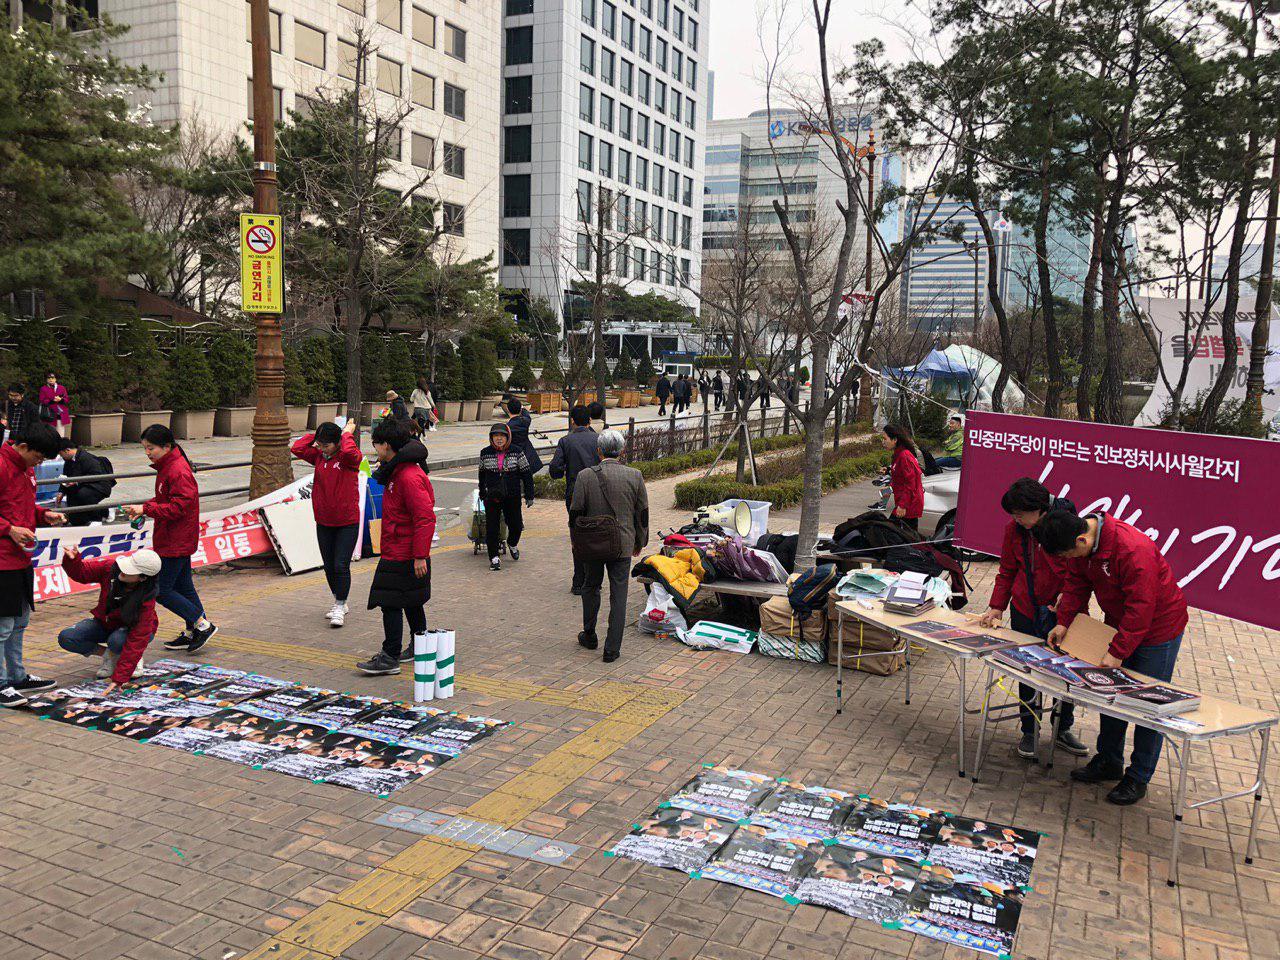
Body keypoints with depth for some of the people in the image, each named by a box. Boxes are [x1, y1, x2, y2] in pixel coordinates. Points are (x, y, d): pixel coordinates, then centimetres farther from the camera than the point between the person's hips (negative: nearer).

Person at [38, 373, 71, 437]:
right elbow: (42, 401, 0)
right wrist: (52, 400, -15)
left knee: (61, 434, -1)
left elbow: (67, 399, 9)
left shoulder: (62, 388, 14)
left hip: (61, 415, 2)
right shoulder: (43, 389, 8)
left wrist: (60, 399, -12)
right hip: (50, 415, -2)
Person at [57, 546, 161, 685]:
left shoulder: (146, 600, -34)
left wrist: (119, 678, -37)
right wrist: (72, 560, -31)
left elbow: (137, 641, -35)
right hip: (105, 622, 5)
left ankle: (134, 658, -2)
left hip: (131, 628, -5)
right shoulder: (110, 567, -23)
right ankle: (107, 654, 6)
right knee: (66, 638, -17)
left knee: (116, 641, -38)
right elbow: (82, 572, -6)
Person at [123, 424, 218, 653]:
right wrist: (144, 508, 3)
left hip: (176, 543, -10)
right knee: (183, 586, 16)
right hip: (177, 541, 10)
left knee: (161, 591, -6)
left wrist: (146, 509, -23)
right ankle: (191, 633, 25)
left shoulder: (178, 471, -21)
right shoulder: (166, 466, 11)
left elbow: (179, 506, -25)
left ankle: (202, 624, 1)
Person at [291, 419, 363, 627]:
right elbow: (297, 448, -3)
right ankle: (339, 603, 30)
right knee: (328, 566, 13)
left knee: (341, 565, -7)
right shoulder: (318, 456, 5)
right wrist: (316, 434, 0)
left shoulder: (349, 458, -10)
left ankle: (340, 608, 5)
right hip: (324, 522, 6)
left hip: (347, 522, -6)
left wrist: (347, 433, -16)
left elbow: (350, 452, -33)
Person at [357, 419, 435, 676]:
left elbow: (426, 518, -25)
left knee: (390, 603, -6)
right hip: (399, 552, 10)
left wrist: (420, 556, -24)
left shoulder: (409, 477, -22)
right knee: (411, 602, 19)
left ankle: (390, 658, 0)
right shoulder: (397, 472, 12)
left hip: (402, 557, -10)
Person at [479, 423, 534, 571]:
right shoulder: (485, 453, 0)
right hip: (492, 497, 0)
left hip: (513, 497, 0)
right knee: (492, 528, -1)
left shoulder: (517, 453, -5)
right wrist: (482, 494, 20)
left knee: (516, 525, 7)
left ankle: (512, 544, 40)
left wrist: (529, 496, -1)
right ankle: (494, 557, 13)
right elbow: (482, 475, 14)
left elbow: (526, 474, 0)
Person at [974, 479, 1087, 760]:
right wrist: (997, 607, -1)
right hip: (1025, 610, 2)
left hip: (1060, 613, -2)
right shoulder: (1014, 529, -1)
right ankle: (1029, 731, 24)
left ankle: (1063, 729, 30)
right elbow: (1007, 572, 7)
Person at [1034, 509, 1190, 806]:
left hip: (1157, 627, -8)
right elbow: (1076, 583, 2)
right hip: (1119, 623, 8)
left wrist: (1118, 652, -29)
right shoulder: (1081, 541, -10)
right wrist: (1064, 622, -8)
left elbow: (1141, 608, -32)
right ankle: (1109, 762, 28)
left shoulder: (1133, 549, -36)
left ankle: (1138, 778, 12)